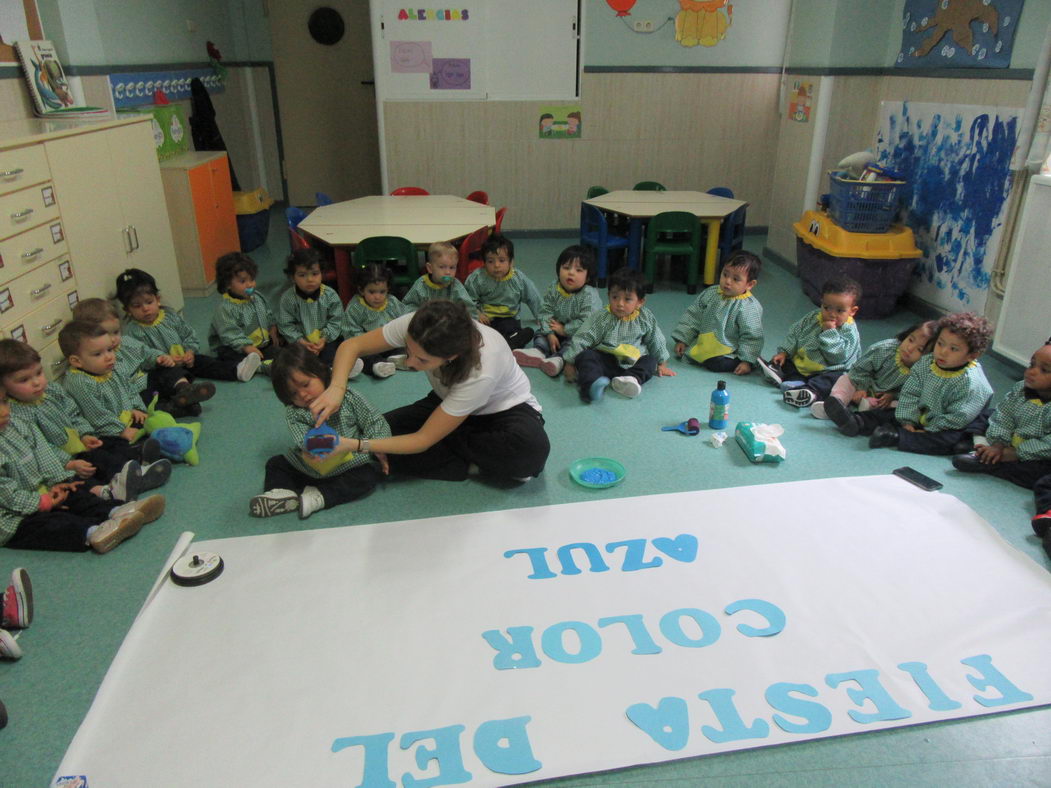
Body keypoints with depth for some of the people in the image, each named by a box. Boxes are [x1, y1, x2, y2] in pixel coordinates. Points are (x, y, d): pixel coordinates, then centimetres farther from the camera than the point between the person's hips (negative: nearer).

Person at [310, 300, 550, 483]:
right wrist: (336, 388, -34)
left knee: (532, 448, -39)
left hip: (503, 408, -5)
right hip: (448, 404, 5)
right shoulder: (416, 328, -29)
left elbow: (423, 441, -32)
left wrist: (354, 445, -36)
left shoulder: (480, 372, -40)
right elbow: (351, 346, -14)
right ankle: (476, 464, -11)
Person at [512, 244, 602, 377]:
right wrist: (550, 334, -20)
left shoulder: (590, 295, -22)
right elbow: (545, 311, -8)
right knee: (541, 335, -10)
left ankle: (558, 358, -53)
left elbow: (586, 322, -27)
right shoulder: (553, 289, -6)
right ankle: (538, 351, -36)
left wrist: (564, 330, -21)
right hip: (557, 331, 6)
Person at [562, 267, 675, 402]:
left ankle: (631, 379, -39)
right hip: (604, 359, -3)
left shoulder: (646, 319, 3)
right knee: (586, 356, -28)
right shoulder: (600, 317, -5)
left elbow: (656, 341, 16)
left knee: (650, 361, -16)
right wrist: (570, 363, -8)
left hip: (632, 362, 3)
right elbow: (581, 339, -5)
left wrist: (662, 364, 20)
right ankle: (592, 385, -54)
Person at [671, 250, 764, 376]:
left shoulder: (750, 307, -17)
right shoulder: (710, 294, 1)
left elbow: (752, 337, -14)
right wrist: (682, 340, 5)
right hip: (701, 344, 6)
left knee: (716, 364, -31)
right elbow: (693, 316, 8)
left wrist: (747, 361, -20)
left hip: (727, 350, -6)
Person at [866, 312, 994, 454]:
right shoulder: (925, 363, -7)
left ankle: (896, 436, -37)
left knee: (949, 440, -33)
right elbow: (909, 393, -5)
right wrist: (908, 422, -14)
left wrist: (929, 431, -22)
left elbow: (958, 418, -23)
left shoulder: (971, 383, -25)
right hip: (922, 415, 6)